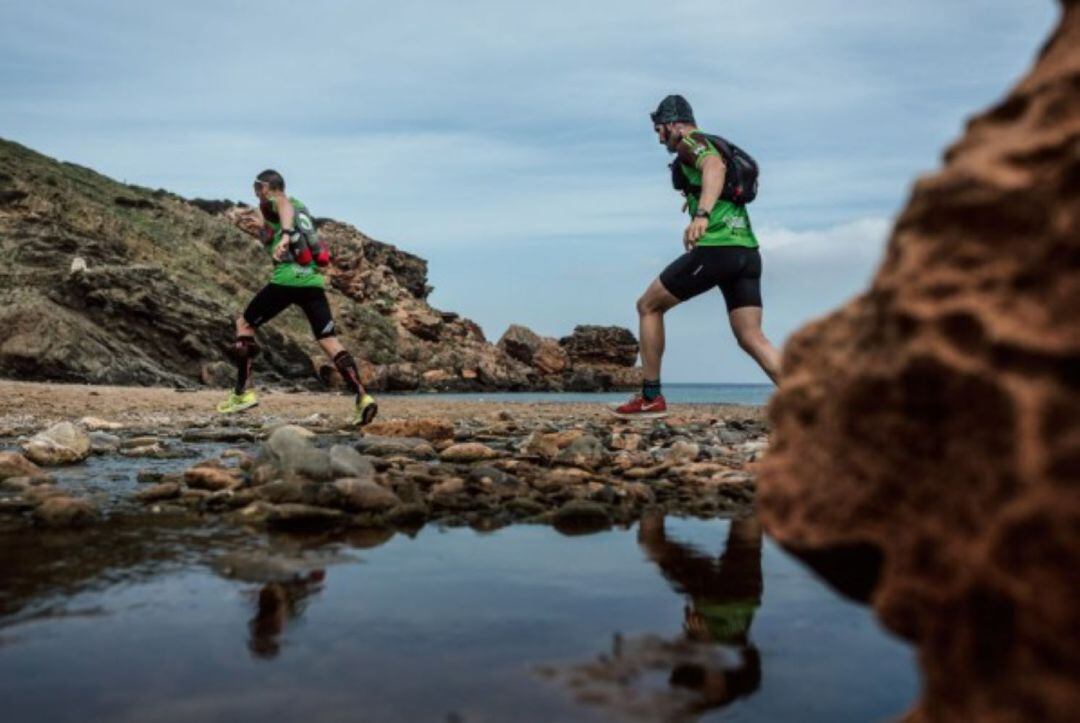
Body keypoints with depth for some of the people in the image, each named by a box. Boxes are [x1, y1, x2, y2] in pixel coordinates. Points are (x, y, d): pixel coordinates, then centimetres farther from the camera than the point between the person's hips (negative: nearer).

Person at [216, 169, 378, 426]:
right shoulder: (301, 206, 23)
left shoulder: (270, 204, 3)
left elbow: (285, 205, -21)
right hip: (313, 281, 6)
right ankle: (362, 397, -15)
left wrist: (286, 235, -38)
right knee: (330, 341, 0)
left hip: (285, 279, -6)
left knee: (244, 324, 13)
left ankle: (243, 393, 10)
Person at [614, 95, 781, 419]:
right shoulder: (714, 145, 27)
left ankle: (650, 399, 10)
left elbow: (715, 167, -21)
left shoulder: (690, 142, 1)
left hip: (715, 249, -8)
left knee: (648, 306, 8)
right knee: (751, 339, 3)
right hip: (747, 252, 8)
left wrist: (702, 214, -37)